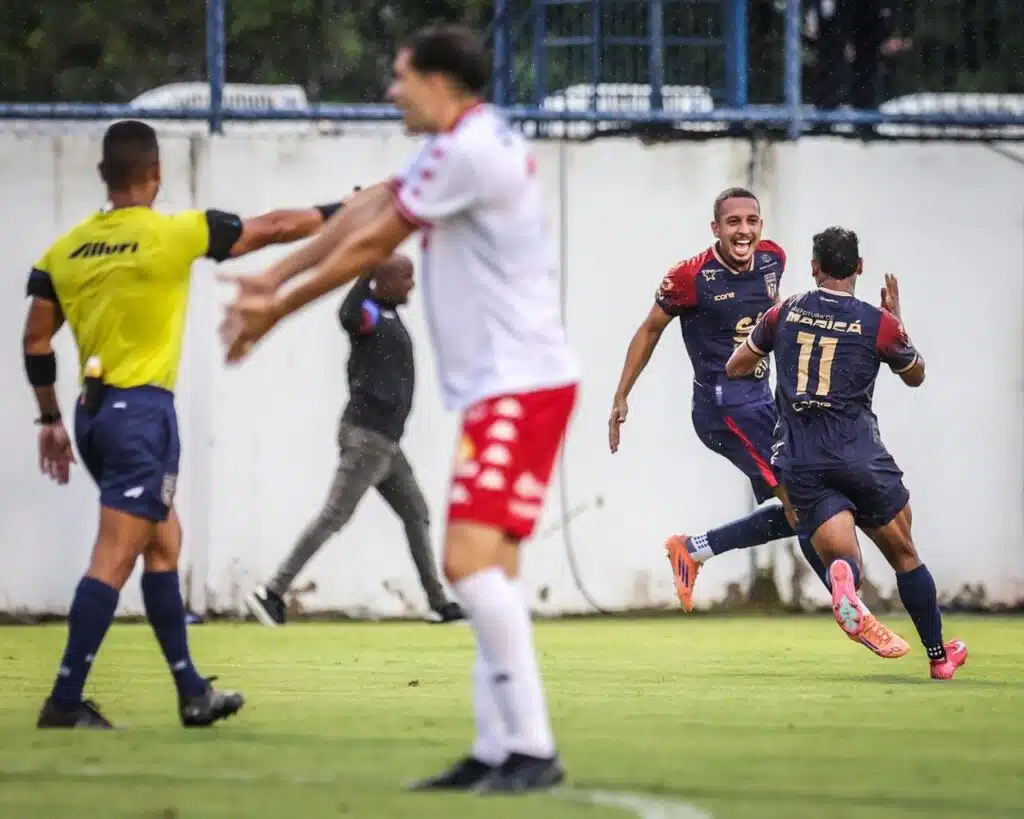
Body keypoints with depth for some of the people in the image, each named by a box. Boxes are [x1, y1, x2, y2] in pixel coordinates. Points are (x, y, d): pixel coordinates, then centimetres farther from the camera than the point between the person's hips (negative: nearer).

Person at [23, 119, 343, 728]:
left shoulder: (66, 250, 5)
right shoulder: (173, 235, -9)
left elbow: (36, 341, 8)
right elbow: (275, 228, -1)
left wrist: (51, 420, 18)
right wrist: (345, 212, 12)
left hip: (94, 411, 7)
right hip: (142, 410, -7)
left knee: (164, 540, 18)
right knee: (115, 558, -8)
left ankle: (192, 692, 22)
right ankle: (66, 701, -14)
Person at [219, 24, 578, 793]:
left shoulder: (468, 150, -14)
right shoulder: (472, 144, 16)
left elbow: (370, 246, -6)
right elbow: (370, 213, 20)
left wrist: (276, 308, 5)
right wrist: (275, 278, 17)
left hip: (519, 388, -11)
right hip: (503, 388, 11)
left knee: (472, 560, -18)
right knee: (489, 571, 9)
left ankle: (533, 748, -19)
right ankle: (497, 751, 9)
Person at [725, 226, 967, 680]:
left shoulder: (785, 313, 5)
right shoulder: (879, 323, -2)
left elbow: (735, 367, 17)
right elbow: (915, 376, 17)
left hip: (800, 463, 1)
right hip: (860, 455, -1)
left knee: (843, 558, -2)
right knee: (904, 554, 16)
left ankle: (843, 577, -41)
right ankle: (940, 655, 23)